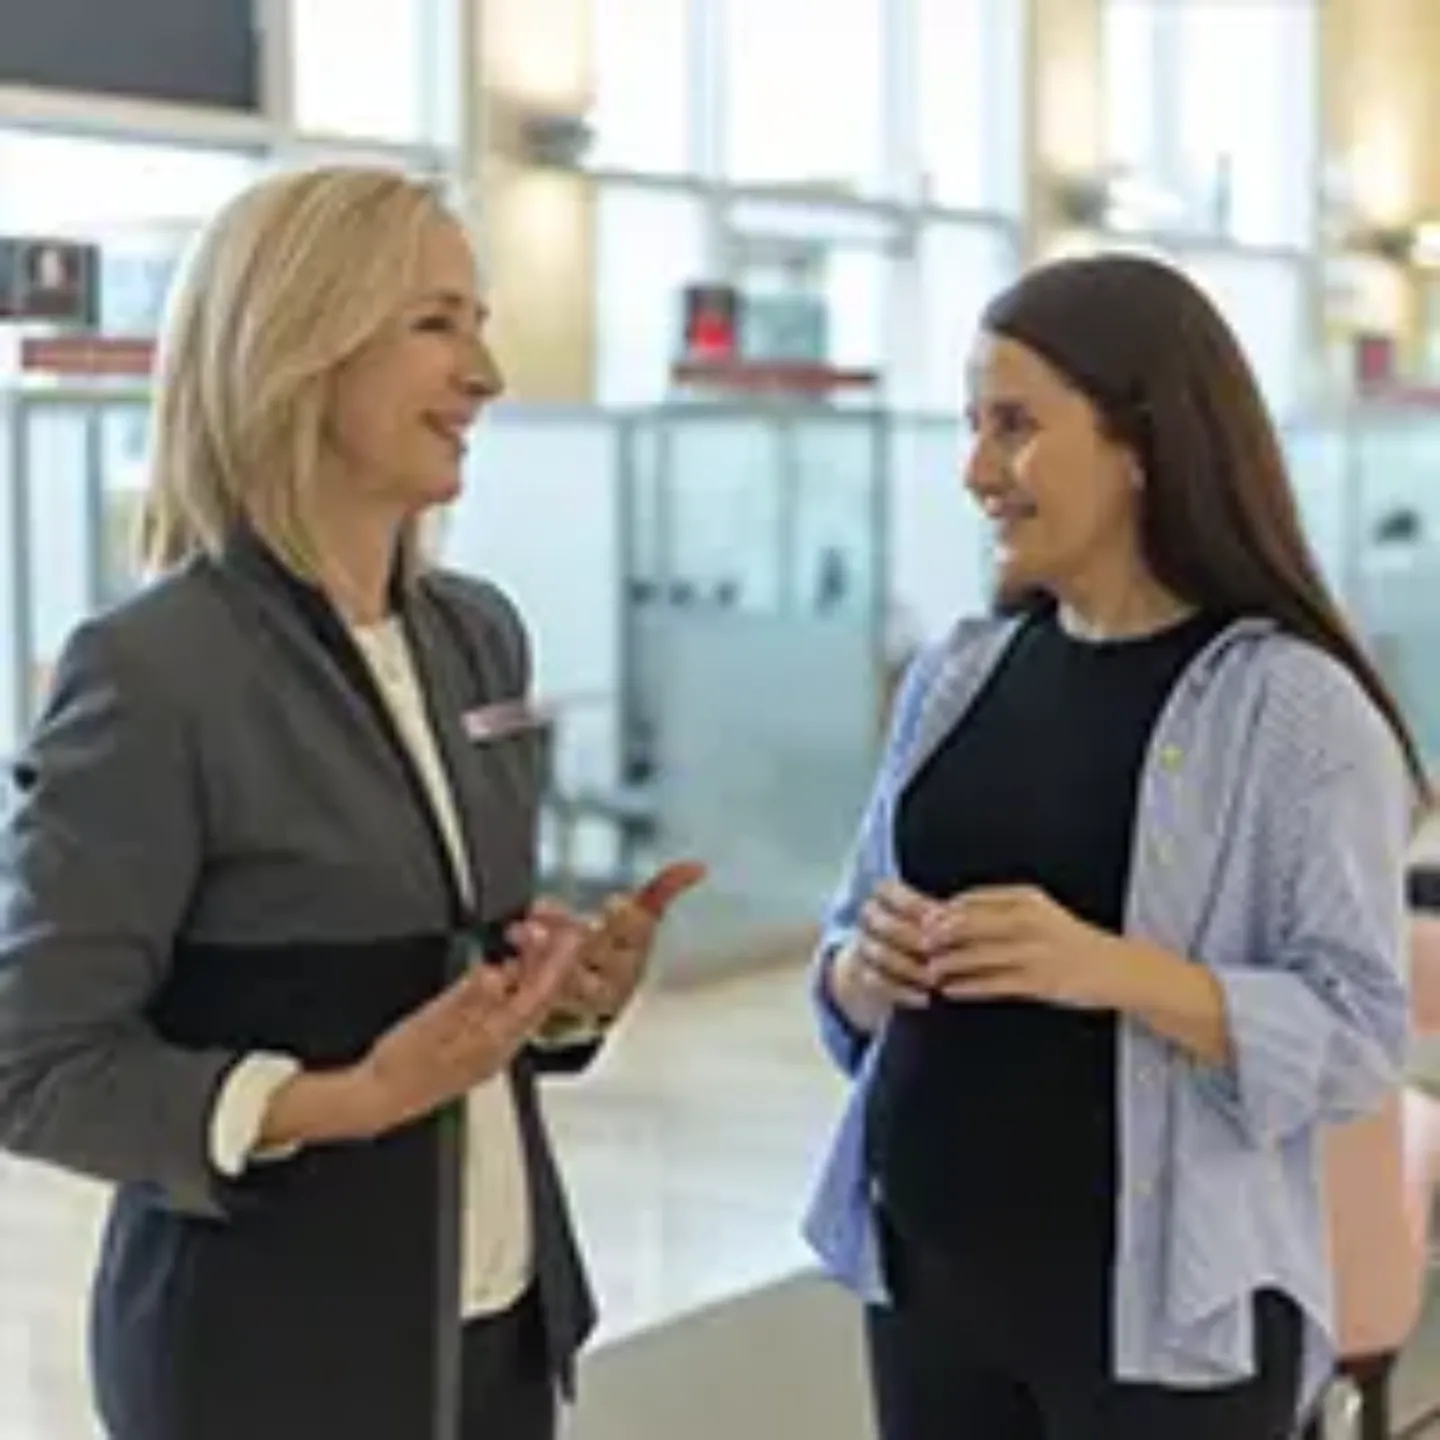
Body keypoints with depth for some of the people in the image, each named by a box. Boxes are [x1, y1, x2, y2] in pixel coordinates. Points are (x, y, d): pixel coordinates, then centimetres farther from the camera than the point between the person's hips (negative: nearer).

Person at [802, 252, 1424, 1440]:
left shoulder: (1294, 706, -11)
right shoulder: (956, 675, 4)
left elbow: (1360, 1035, -13)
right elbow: (849, 957, 11)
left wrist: (1118, 971, -27)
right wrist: (869, 966, -11)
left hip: (1160, 1307, -4)